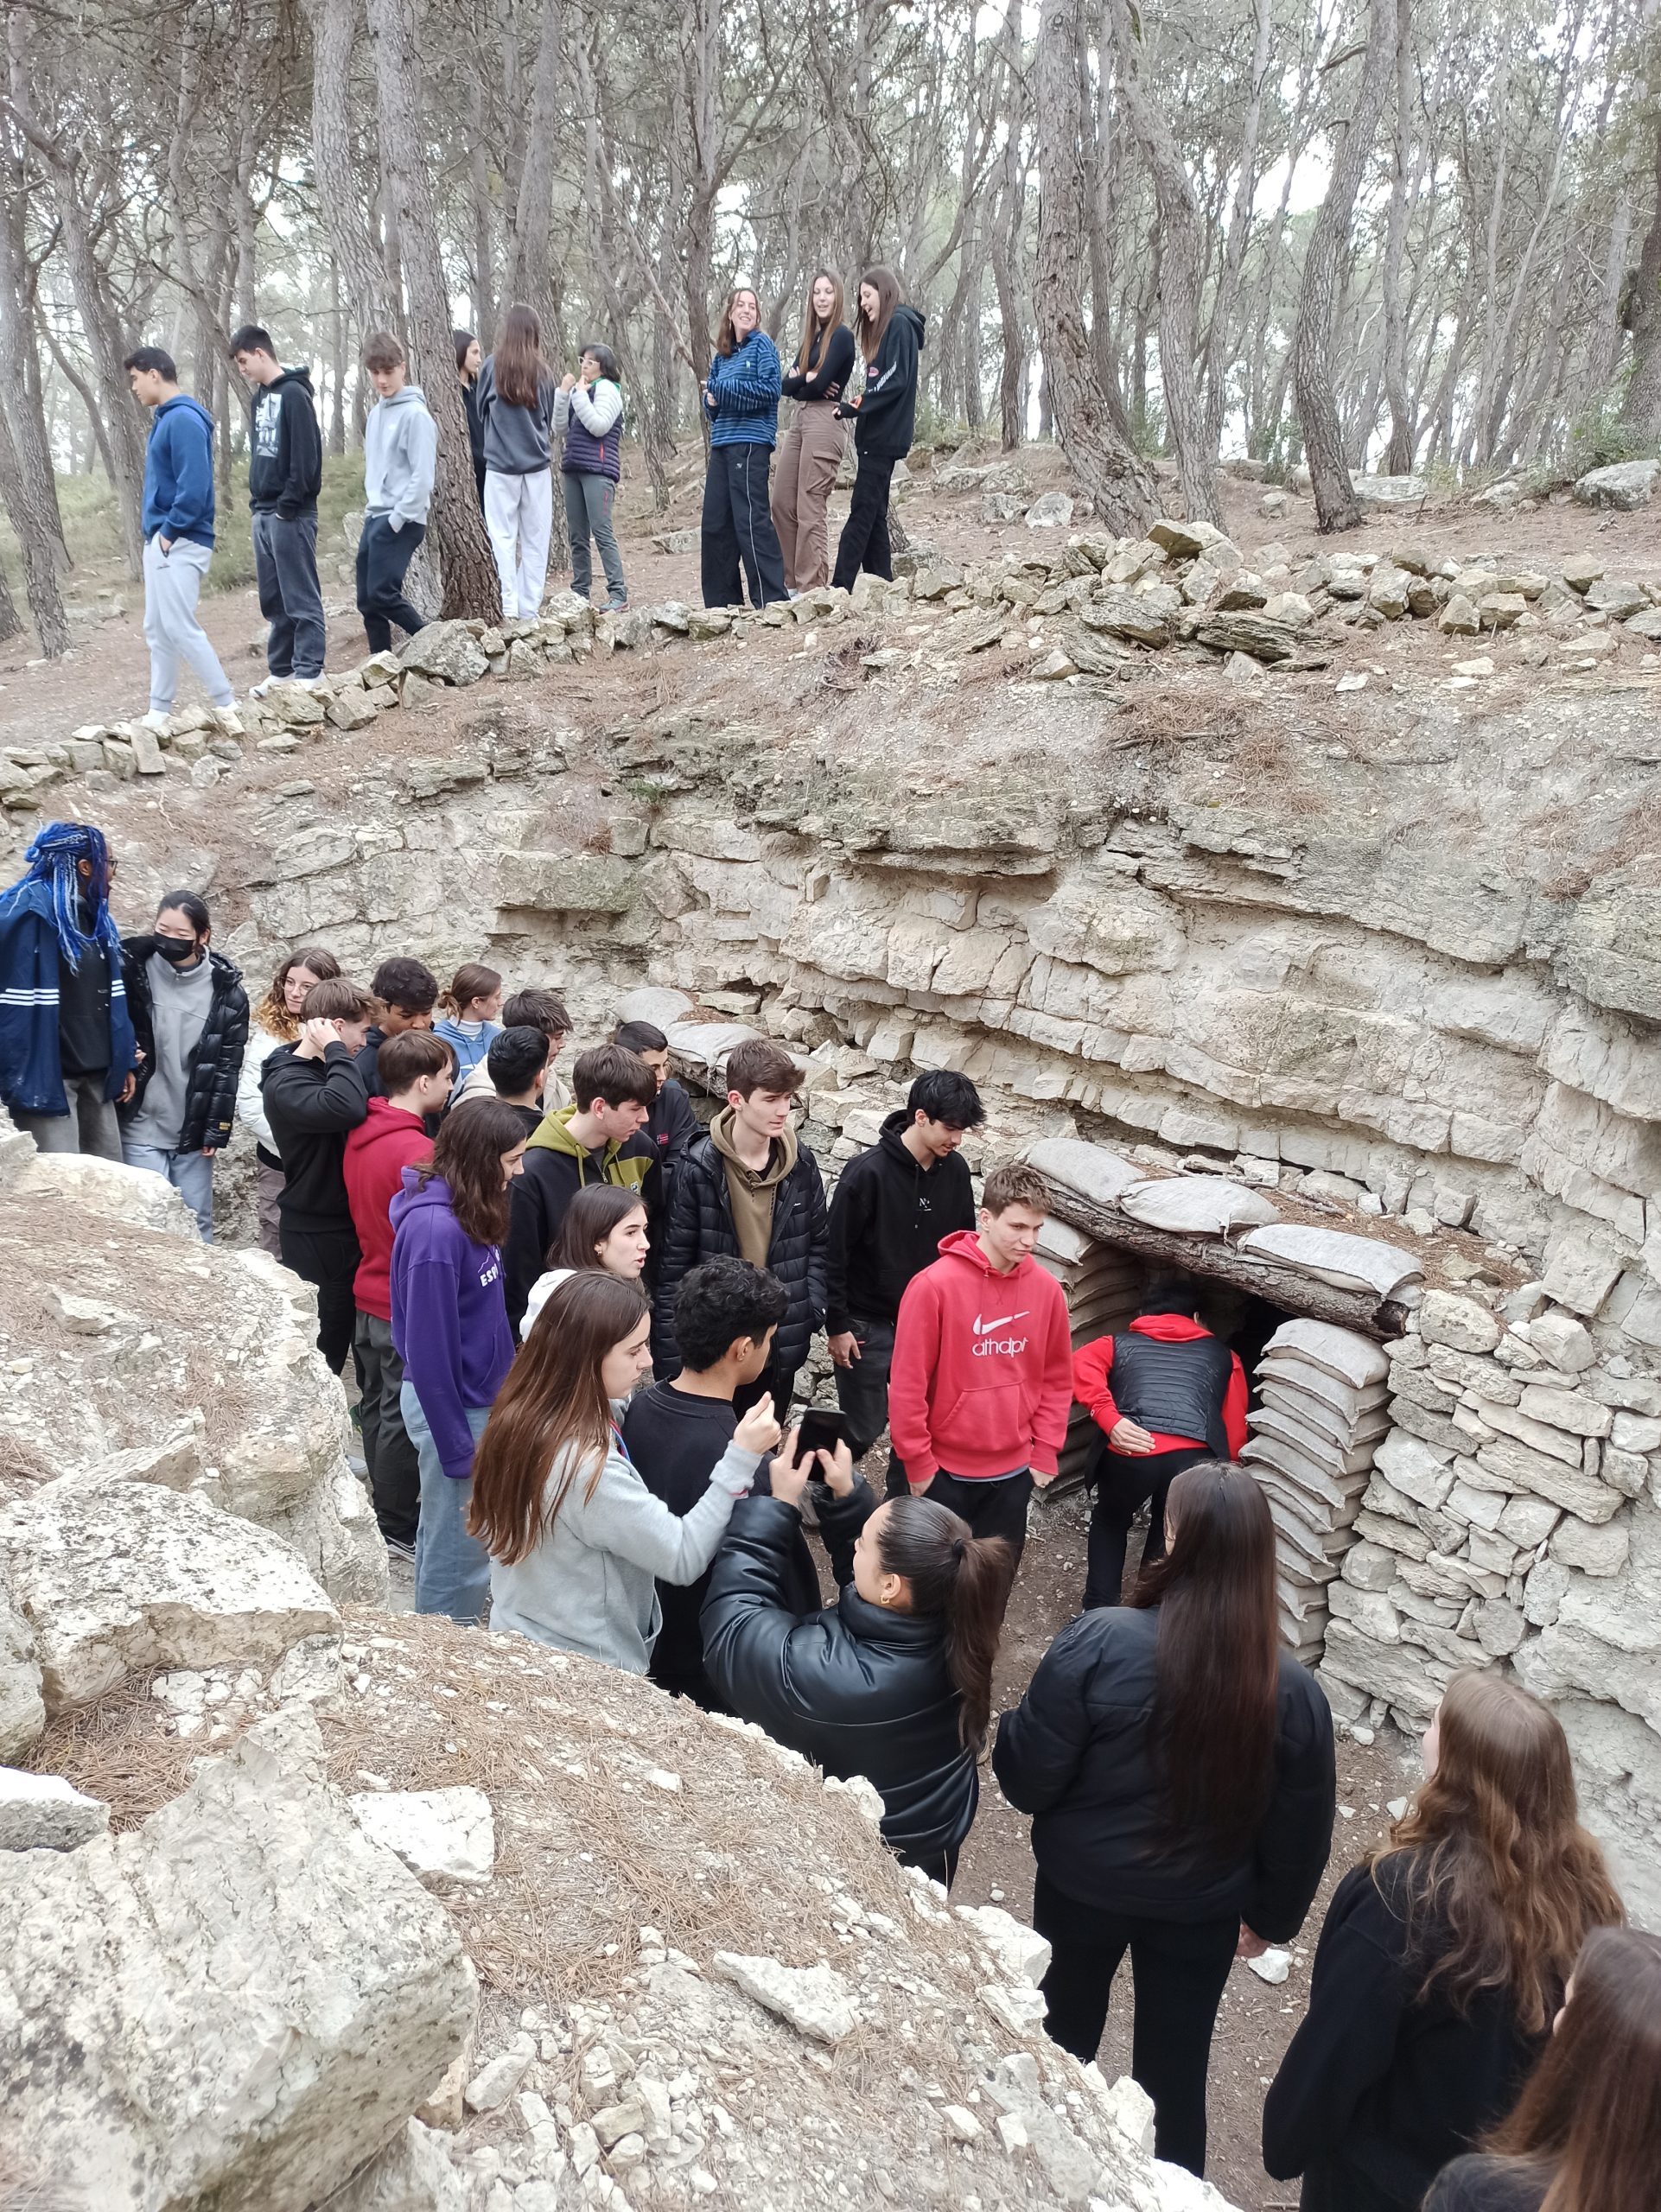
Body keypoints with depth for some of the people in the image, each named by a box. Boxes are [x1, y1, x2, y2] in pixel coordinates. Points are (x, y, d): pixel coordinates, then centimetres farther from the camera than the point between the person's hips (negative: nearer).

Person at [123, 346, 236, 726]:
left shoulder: (184, 419, -13)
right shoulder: (165, 419, 17)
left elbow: (194, 487, -22)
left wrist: (170, 531, -16)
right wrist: (156, 533, 12)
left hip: (180, 543, -10)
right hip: (160, 542, 10)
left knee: (180, 627, -12)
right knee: (157, 630, 10)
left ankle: (226, 705, -7)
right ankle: (160, 712, 15)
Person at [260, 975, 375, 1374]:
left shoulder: (321, 1069, 8)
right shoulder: (286, 1083, -20)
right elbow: (347, 1108, -39)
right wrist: (335, 1051, -29)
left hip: (343, 1224, 9)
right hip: (317, 1235, -9)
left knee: (343, 1330, 19)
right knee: (323, 1343, 1)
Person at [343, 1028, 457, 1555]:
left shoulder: (361, 1133, 2)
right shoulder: (418, 1152, -25)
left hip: (369, 1296, 9)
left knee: (379, 1407, 19)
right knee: (403, 1419, 4)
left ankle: (384, 1506, 34)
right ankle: (397, 1529, 16)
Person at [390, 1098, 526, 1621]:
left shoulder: (469, 1215, 1)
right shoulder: (435, 1229, -25)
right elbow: (428, 1345, -22)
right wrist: (457, 1448, -17)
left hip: (479, 1396, 9)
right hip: (454, 1406, -9)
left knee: (442, 1535, 24)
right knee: (460, 1557, 4)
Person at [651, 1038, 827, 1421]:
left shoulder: (800, 1162, -1)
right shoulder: (698, 1169, -14)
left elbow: (818, 1243, 10)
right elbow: (674, 1266, -10)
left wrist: (811, 1310, -4)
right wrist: (671, 1357, -11)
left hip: (781, 1345, 4)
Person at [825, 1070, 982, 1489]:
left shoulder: (955, 1170, -4)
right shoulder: (868, 1171, -20)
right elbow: (835, 1253, -14)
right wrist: (837, 1325, -11)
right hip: (869, 1324, -5)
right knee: (863, 1428, 4)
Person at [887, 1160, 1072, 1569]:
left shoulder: (1046, 1288, -4)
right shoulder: (934, 1285, -17)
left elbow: (1057, 1378, 7)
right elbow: (907, 1383, -13)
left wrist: (1046, 1451, 4)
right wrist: (917, 1462, -9)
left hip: (1014, 1471, 4)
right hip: (944, 1470, -3)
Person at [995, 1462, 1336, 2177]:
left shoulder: (1101, 1641, -28)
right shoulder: (1291, 1689, -17)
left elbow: (1027, 1778, -20)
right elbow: (1300, 1832, -3)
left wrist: (1012, 1725, 1)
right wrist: (1271, 1917, 14)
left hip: (1084, 1885, -1)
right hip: (1202, 1909, 1)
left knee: (1061, 2041, 24)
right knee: (1175, 2068, 21)